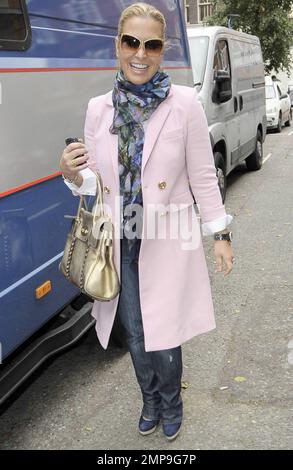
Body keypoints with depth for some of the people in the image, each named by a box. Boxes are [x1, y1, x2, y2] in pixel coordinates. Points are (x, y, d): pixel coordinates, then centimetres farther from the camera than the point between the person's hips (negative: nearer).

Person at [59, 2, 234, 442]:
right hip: (120, 242, 3)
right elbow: (95, 181, 8)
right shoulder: (98, 108, 1)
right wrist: (73, 175, -14)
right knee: (135, 336, 15)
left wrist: (220, 233, -2)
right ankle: (151, 401, 43)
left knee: (163, 335, 6)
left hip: (168, 241, -3)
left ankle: (170, 406, 37)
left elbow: (203, 175, -4)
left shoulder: (184, 103, -8)